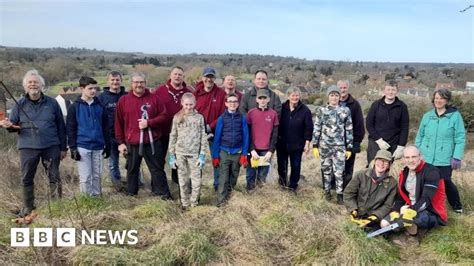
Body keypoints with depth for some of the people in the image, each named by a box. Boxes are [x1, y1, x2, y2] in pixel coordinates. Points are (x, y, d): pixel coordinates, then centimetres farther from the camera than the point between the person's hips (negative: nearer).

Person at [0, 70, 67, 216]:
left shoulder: (52, 103, 2)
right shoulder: (20, 104, 4)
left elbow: (61, 126, 5)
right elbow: (12, 125, 8)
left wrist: (63, 148, 5)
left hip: (51, 147, -1)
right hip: (27, 147, 1)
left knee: (54, 177, 5)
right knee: (26, 178, 9)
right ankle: (28, 208, 25)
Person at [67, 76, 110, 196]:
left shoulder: (100, 106, 7)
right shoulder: (75, 107, -1)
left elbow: (105, 127, 11)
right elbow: (70, 129, -2)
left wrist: (107, 145, 8)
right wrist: (72, 147, -8)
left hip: (98, 147, 3)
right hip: (82, 146, -3)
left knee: (97, 176, 9)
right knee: (85, 177, 1)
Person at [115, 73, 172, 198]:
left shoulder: (154, 98, 1)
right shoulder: (123, 101, 2)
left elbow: (164, 116, 0)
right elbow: (118, 123, 4)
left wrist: (149, 123, -14)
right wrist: (121, 142, 2)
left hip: (152, 142, -1)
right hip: (131, 144, 1)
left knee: (157, 169, 6)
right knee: (132, 170, 14)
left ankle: (164, 194, 15)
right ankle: (130, 194, 30)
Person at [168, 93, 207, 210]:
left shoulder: (199, 117, 0)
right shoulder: (177, 118, 3)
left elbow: (203, 137, 0)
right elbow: (173, 137, 5)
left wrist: (202, 155, -5)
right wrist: (172, 155, 2)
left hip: (194, 153, -1)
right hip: (180, 153, 1)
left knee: (197, 180, 0)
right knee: (183, 180, 8)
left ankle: (194, 203, 16)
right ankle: (185, 203, 21)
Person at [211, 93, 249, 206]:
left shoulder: (242, 118, 0)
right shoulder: (221, 118, -3)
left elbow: (245, 137, 1)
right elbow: (217, 137, -1)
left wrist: (244, 154, -4)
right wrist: (215, 155, -3)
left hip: (237, 153, 2)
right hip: (224, 152, -2)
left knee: (233, 178, 14)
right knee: (223, 179, -3)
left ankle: (229, 198, 30)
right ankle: (221, 201, 3)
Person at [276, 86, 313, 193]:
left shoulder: (305, 110, -8)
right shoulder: (282, 108, -5)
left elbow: (309, 127, -6)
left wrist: (307, 143, -8)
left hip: (297, 144, -1)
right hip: (282, 143, 2)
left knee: (296, 166, 9)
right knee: (281, 164, 14)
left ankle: (293, 185, 27)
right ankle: (282, 179, 40)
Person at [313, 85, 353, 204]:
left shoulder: (346, 111, 2)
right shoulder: (321, 110, 1)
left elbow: (349, 130, 4)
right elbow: (316, 128, 2)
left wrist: (349, 147, 2)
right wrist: (315, 145, -2)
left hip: (339, 146, 0)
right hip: (324, 145, 1)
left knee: (339, 171, -4)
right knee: (326, 169, 10)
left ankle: (339, 193, 8)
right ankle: (327, 190, 25)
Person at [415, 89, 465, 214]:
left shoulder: (455, 116, -4)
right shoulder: (427, 116, 7)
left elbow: (460, 138, -5)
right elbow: (420, 136, 13)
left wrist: (457, 157, -10)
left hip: (445, 160, -3)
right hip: (426, 158, 3)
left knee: (446, 182, -1)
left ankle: (457, 206, 24)